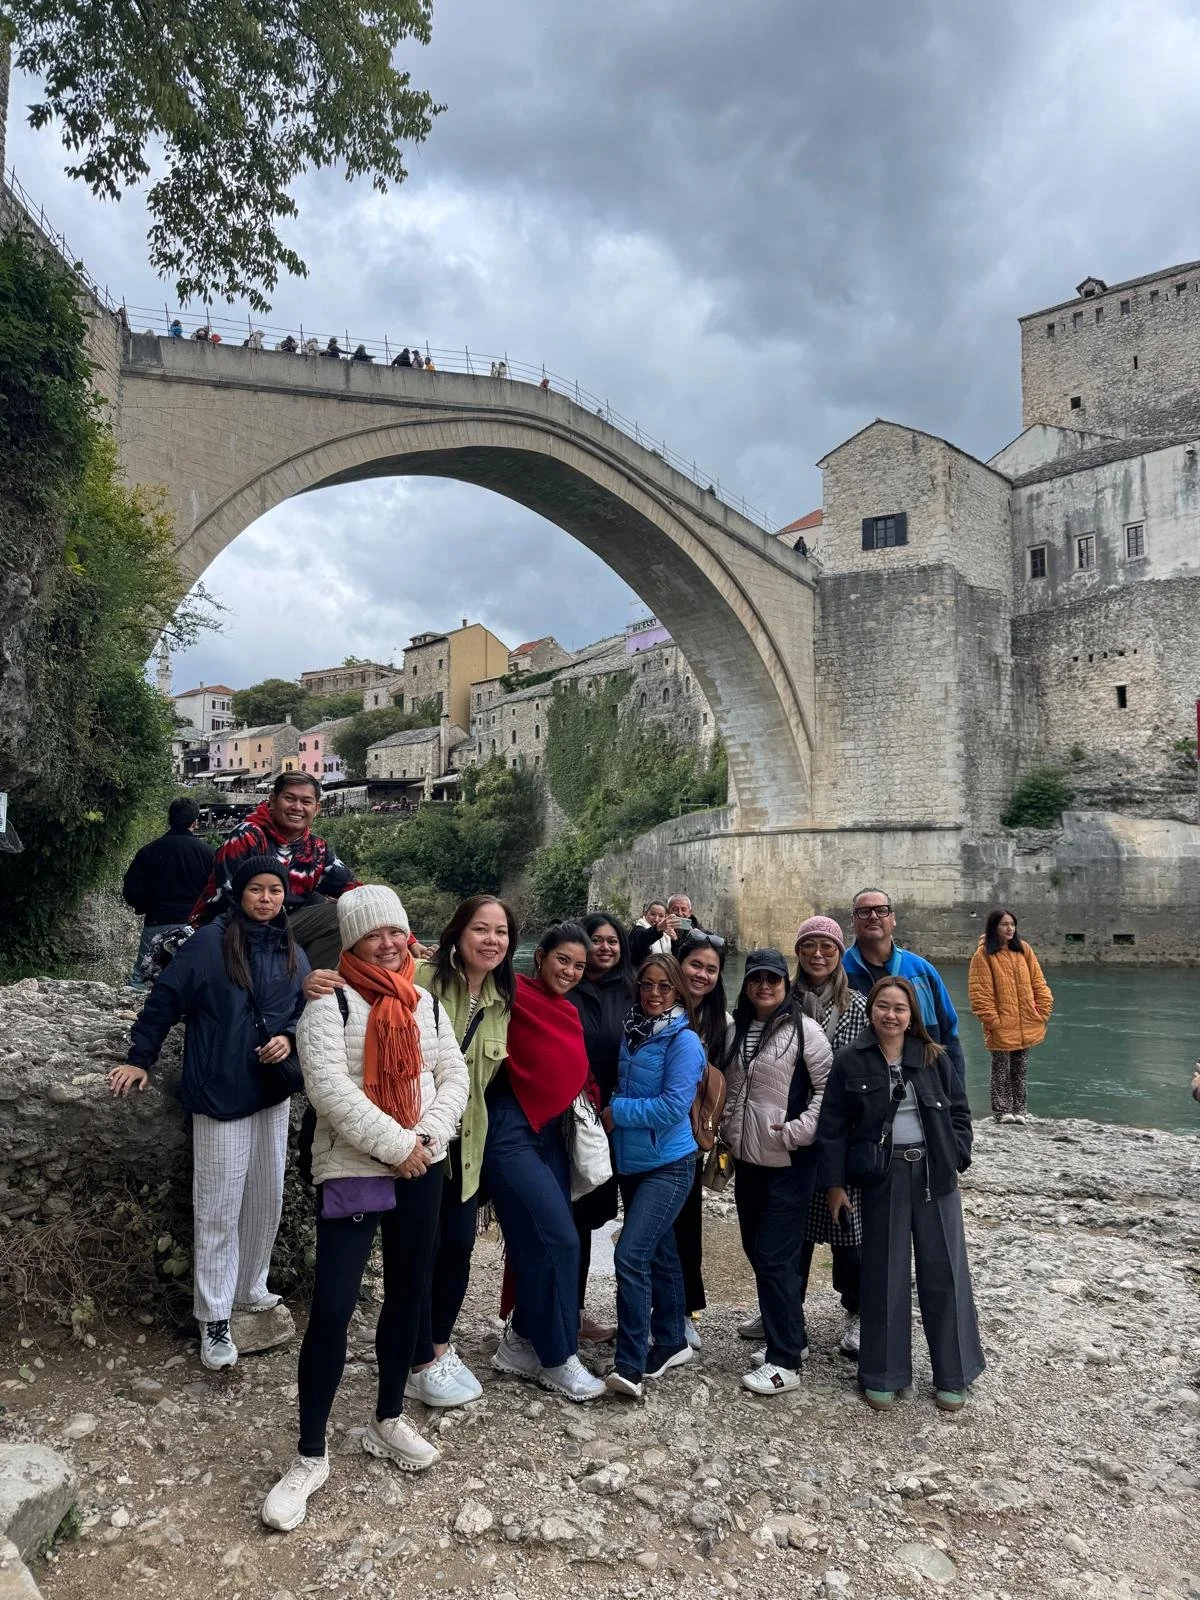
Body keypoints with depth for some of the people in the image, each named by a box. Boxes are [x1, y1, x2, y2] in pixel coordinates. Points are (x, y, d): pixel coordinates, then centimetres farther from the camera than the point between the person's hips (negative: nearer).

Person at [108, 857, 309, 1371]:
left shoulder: (291, 954, 6)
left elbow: (306, 1012, 13)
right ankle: (214, 1320, 12)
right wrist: (140, 1059, -4)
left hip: (273, 1093, 5)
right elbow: (165, 999, -5)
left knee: (267, 1201, 13)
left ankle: (250, 1291, 32)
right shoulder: (210, 942, -9)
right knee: (218, 1210, 0)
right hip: (219, 1094, -5)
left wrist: (289, 1038, -7)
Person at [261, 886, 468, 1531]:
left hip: (420, 1172, 6)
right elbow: (328, 1087, -19)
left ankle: (388, 1421, 35)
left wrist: (428, 1138, -12)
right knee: (332, 1308, -6)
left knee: (406, 1296, 15)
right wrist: (394, 1144, -20)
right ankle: (309, 1456, 10)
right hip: (351, 1173, -5)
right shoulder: (330, 1005, -8)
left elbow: (454, 1077, 5)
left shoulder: (427, 1006, 8)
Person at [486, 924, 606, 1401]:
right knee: (559, 1239, -8)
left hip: (550, 1132, 8)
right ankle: (557, 1358, 7)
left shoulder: (569, 1012, 12)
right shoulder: (514, 994, -10)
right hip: (510, 1132, -8)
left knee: (539, 1243, 10)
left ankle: (521, 1343, 26)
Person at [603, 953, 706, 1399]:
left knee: (631, 1256, -15)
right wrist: (613, 1111, -1)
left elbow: (674, 1106, -21)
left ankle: (631, 1367, -8)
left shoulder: (683, 1041, -15)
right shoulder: (631, 1032, 4)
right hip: (631, 1162, 7)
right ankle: (671, 1342, 32)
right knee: (659, 1253, 18)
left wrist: (618, 1112, -15)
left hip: (668, 1165, -7)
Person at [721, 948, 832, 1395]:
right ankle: (790, 1337, 31)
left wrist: (797, 1131, -17)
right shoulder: (736, 1030, 8)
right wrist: (728, 1132, 11)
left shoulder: (803, 1029, -10)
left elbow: (828, 1086, -12)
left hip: (790, 1162, -7)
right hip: (747, 1158, 7)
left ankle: (785, 1362, 6)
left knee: (775, 1256, -5)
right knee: (756, 1249, 14)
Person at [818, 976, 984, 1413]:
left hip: (934, 1174, 2)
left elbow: (958, 1111, 8)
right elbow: (833, 1127, -2)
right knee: (884, 1276, 7)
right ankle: (882, 1376, 21)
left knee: (944, 1273, 8)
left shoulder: (934, 1058, 0)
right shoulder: (850, 1062, -5)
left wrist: (957, 1160, -1)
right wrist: (834, 1183, -3)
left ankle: (953, 1375, 23)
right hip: (882, 1176, -1)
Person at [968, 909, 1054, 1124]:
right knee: (1001, 1069, 5)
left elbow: (1038, 982, 8)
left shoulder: (1023, 949, 4)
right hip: (1001, 1026, -5)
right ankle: (1003, 1110, 13)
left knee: (1020, 1069, 14)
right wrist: (991, 1019, -16)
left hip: (1025, 1025, 5)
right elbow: (980, 992, -12)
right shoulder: (984, 954, -10)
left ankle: (1019, 1108, 24)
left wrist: (1043, 1010, 1)